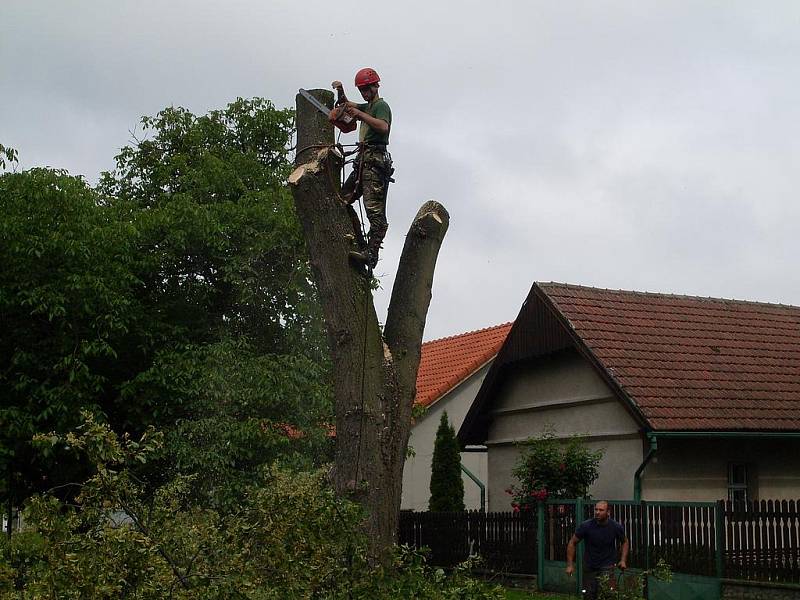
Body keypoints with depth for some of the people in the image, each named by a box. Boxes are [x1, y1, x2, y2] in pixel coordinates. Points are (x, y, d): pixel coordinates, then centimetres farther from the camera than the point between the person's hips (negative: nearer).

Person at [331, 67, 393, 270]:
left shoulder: (381, 105, 0)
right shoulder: (367, 107, 28)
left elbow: (383, 126, -21)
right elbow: (347, 105, 44)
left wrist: (359, 114, -18)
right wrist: (341, 92, 24)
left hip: (374, 160, -10)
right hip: (363, 162, 10)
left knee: (375, 210, -18)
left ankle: (371, 253, -28)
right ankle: (361, 245, 3)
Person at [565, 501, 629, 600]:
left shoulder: (616, 527, -10)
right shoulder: (586, 526, -13)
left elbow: (624, 541, 12)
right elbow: (572, 543, -2)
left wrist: (623, 560, 0)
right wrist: (570, 564, -6)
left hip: (607, 566, -1)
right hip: (589, 567, 1)